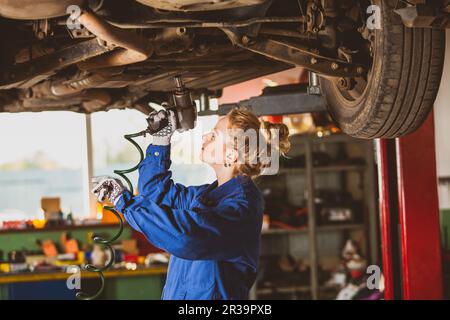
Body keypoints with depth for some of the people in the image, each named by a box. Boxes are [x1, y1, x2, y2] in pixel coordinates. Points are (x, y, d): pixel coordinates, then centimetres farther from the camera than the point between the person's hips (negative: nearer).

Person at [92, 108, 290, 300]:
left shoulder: (242, 204, -17)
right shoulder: (210, 193, 11)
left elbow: (186, 234, -31)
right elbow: (156, 190, 26)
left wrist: (124, 200, -24)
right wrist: (161, 138, 14)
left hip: (213, 294, -8)